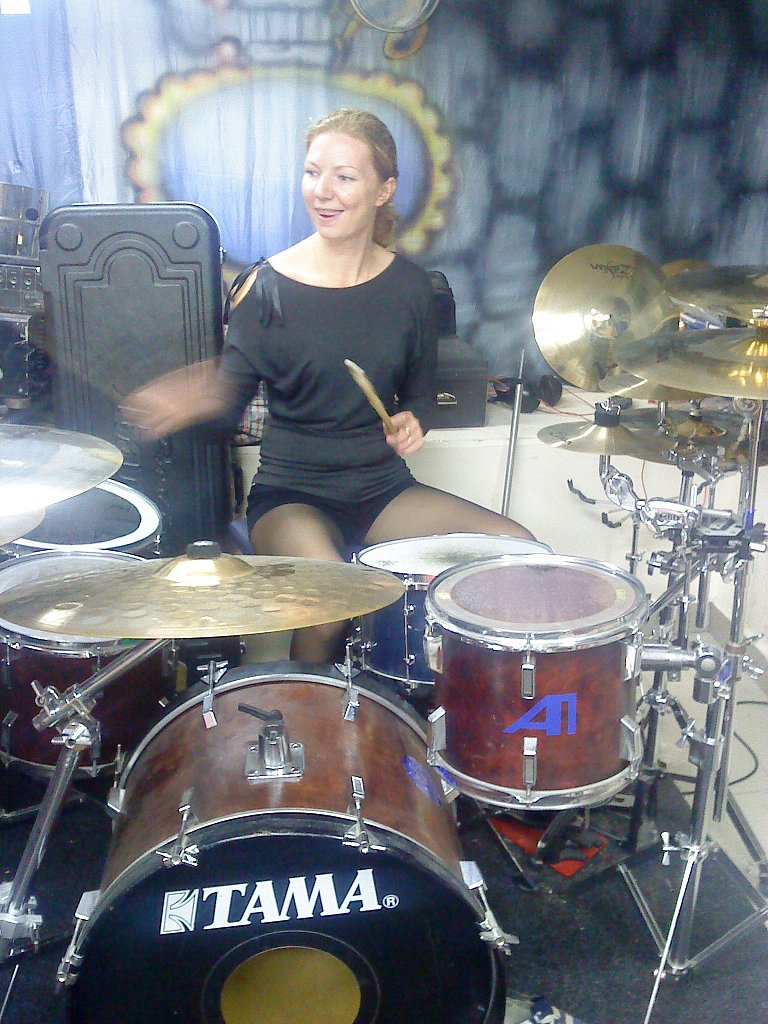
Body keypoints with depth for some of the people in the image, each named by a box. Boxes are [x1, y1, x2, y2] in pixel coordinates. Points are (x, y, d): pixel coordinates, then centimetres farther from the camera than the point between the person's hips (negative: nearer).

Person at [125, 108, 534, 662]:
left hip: (384, 489, 4)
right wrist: (199, 401, -30)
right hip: (291, 492, -4)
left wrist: (412, 420, -8)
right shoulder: (269, 287, -8)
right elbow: (229, 402, -7)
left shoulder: (409, 285, 2)